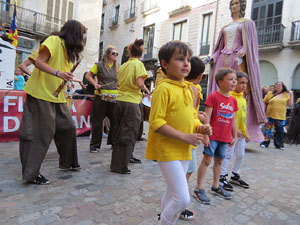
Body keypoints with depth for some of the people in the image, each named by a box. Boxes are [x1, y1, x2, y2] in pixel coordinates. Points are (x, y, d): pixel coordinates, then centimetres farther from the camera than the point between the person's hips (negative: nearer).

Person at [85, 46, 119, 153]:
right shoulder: (99, 65, 1)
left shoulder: (117, 67, 13)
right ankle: (94, 145, 13)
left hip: (114, 97, 4)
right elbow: (88, 75, 5)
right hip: (101, 96, -4)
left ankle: (114, 142, 23)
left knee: (115, 121, 6)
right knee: (97, 121, 2)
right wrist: (95, 83, -9)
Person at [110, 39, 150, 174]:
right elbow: (139, 83, -17)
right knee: (128, 135, 0)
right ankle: (119, 166, 4)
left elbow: (120, 83, 16)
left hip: (120, 100, 7)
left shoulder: (123, 66, 13)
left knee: (122, 132, 19)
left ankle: (128, 156, 36)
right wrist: (145, 89, 3)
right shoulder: (138, 64, -5)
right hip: (131, 102, -7)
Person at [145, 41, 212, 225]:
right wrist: (185, 137, -20)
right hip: (168, 150, -8)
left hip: (184, 150, 8)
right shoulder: (164, 88, -15)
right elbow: (156, 123, -19)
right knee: (183, 199, -7)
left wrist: (200, 127, -2)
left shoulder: (188, 89, 10)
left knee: (172, 194, 21)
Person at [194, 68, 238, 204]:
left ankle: (216, 186, 33)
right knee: (207, 160, -3)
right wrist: (206, 135, -17)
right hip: (212, 136, -6)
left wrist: (234, 136, 16)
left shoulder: (233, 100, 10)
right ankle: (199, 189, 8)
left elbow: (233, 120, 15)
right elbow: (207, 117, -13)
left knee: (219, 161, 17)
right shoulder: (213, 97, -10)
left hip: (225, 137, 7)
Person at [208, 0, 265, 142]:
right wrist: (214, 57, 6)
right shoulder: (225, 27, 26)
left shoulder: (247, 23, 14)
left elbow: (250, 42, 1)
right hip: (223, 60, 4)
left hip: (238, 59, -4)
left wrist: (244, 50, -19)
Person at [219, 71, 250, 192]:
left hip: (241, 133, 9)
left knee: (240, 155, 16)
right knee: (228, 155, 0)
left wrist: (246, 133, 17)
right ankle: (222, 177, 13)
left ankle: (235, 176, 33)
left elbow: (243, 117, 17)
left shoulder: (243, 98, 13)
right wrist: (235, 130, -21)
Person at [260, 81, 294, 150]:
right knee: (268, 130, 1)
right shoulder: (270, 93, 2)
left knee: (279, 131, 11)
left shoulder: (286, 94, 6)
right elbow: (264, 103, 4)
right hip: (270, 116, -1)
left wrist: (291, 95, 1)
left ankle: (279, 144, 24)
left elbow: (290, 104, 4)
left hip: (281, 117, 2)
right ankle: (265, 143, 11)